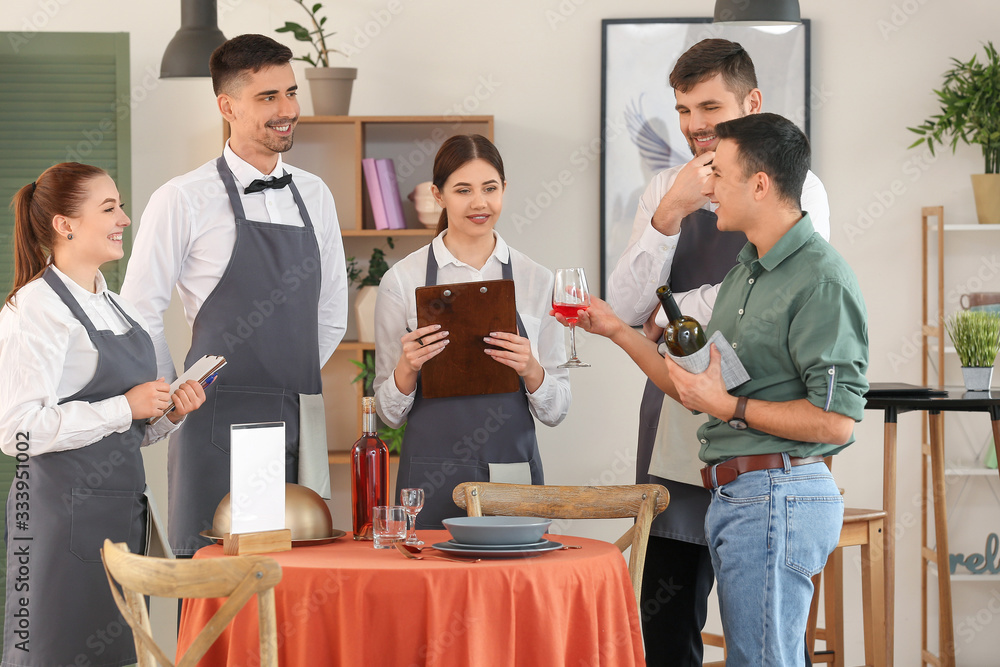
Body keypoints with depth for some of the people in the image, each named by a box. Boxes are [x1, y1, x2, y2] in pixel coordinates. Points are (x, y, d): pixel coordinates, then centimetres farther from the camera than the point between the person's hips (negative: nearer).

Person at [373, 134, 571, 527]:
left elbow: (555, 411, 7)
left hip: (514, 477, 2)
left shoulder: (536, 281, 6)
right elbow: (390, 412, 4)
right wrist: (407, 368, -15)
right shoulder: (402, 279, 1)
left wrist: (531, 370, -12)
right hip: (432, 480, -1)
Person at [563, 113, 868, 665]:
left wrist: (731, 407, -15)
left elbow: (836, 420, -20)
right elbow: (698, 390, 21)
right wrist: (615, 330, 19)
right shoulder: (745, 273, 18)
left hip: (777, 498, -10)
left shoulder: (821, 279, -14)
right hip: (732, 494, 10)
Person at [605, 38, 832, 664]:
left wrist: (670, 312, -3)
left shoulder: (797, 190, -2)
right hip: (674, 427, 5)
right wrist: (669, 215, -11)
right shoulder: (664, 190, 12)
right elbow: (625, 309, 3)